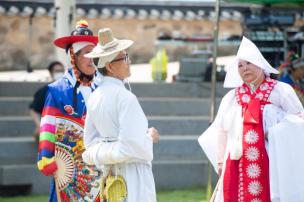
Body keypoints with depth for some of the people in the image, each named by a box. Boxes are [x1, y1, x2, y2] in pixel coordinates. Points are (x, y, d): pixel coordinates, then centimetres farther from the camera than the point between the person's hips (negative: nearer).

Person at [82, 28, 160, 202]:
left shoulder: (95, 98, 7)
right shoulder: (125, 97, -18)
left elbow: (90, 144, 13)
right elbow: (134, 145, -22)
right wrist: (150, 137, -4)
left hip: (110, 173, 8)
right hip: (132, 171, -8)